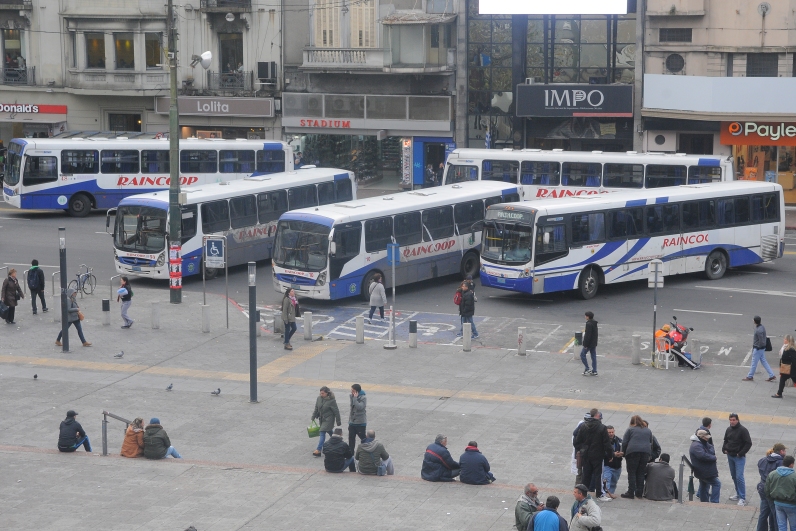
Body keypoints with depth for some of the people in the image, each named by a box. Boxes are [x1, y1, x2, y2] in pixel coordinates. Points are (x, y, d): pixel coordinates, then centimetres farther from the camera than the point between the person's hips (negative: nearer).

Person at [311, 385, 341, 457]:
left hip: (329, 419, -7)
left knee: (322, 433, -12)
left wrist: (338, 422, -9)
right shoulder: (319, 398, -1)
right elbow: (316, 409, 12)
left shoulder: (332, 401, -19)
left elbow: (336, 412, -13)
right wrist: (313, 418, 11)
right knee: (329, 432, 18)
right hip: (322, 418, 7)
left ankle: (318, 450, -13)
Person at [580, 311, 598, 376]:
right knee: (593, 356, 10)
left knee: (582, 354, 3)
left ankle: (587, 369, 1)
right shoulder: (594, 323, 10)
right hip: (594, 343, 9)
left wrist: (585, 344, -19)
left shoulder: (589, 324, -20)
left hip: (589, 343, -9)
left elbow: (587, 335, -22)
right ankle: (594, 371, 12)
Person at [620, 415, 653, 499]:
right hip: (645, 453, 4)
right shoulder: (648, 431, 21)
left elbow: (624, 443, 2)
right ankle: (639, 493, 6)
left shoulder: (630, 429, 7)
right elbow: (651, 444, 25)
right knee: (641, 473, 8)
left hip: (633, 452, -4)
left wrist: (623, 453, 11)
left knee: (632, 473, -2)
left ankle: (631, 493, -5)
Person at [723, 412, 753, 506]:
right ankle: (738, 494, 28)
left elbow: (748, 443, -15)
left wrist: (741, 453, -18)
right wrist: (724, 449, 5)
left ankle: (742, 498, -9)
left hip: (739, 457, -7)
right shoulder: (729, 430, 7)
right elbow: (726, 441, 22)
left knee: (739, 477, -12)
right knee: (734, 476, 14)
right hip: (730, 456, 7)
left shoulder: (743, 430, -14)